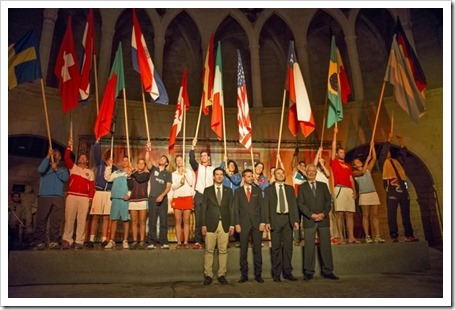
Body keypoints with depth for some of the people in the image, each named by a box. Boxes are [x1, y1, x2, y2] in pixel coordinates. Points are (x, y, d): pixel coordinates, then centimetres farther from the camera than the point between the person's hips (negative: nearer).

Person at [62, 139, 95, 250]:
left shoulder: (90, 172, 15)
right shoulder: (73, 167, 15)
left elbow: (92, 186, 8)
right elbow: (66, 158, -1)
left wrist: (90, 198, -1)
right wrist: (69, 147, -9)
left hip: (84, 198, 1)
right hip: (72, 196, 0)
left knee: (82, 220, -1)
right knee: (69, 218, 0)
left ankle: (79, 241, 3)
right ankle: (67, 240, 6)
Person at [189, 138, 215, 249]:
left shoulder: (213, 169, 11)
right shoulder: (197, 167, 9)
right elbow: (191, 160, -11)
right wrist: (193, 147, -17)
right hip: (199, 195, 0)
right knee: (198, 219, -1)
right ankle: (198, 241, 2)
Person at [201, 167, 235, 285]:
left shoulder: (229, 191, 11)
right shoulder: (207, 190, 7)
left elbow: (231, 208, 8)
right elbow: (204, 208, 3)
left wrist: (232, 224, 1)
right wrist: (203, 225, -4)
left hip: (225, 225, 1)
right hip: (211, 224, -1)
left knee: (223, 250, 3)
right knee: (209, 250, 0)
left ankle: (221, 275, 13)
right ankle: (208, 275, 9)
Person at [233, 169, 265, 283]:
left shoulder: (258, 190, 10)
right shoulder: (238, 191, 7)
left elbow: (262, 207, 6)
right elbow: (236, 209, 3)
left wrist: (263, 222, -3)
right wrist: (237, 224, -5)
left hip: (257, 222, 1)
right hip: (244, 223, -1)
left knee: (257, 249, 5)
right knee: (243, 250, 4)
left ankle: (258, 274, 14)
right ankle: (244, 274, 13)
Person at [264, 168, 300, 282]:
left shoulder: (290, 188, 14)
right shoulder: (269, 189, 7)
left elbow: (294, 204, 10)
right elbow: (266, 206, 2)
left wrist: (296, 220, 1)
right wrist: (267, 221, -8)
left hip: (288, 219, 3)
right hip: (275, 219, -2)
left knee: (288, 246, 5)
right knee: (276, 247, 2)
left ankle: (287, 272, 15)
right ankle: (276, 273, 11)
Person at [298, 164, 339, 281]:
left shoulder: (323, 185, 14)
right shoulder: (302, 187, 8)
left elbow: (328, 201, 7)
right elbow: (301, 204, -1)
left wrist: (323, 213, -8)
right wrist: (311, 215, -11)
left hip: (323, 219, 2)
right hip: (309, 220, -2)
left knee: (326, 245, 3)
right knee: (309, 247, -1)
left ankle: (327, 271, 12)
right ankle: (308, 272, 5)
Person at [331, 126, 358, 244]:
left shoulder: (348, 166, 23)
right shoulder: (334, 162, 10)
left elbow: (351, 178, 18)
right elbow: (333, 147, 5)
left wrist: (354, 190, 5)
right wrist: (335, 133, 5)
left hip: (349, 189, 5)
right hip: (339, 188, -5)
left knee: (350, 213, 2)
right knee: (340, 213, -7)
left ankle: (351, 237, 4)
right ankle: (341, 238, -5)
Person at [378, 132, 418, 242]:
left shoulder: (397, 161, 26)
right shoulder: (383, 162, 10)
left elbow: (403, 155, 21)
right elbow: (383, 151, -3)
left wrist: (401, 143, 14)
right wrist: (389, 139, -2)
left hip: (402, 188, 6)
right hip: (392, 188, -5)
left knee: (406, 213, 5)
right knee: (392, 214, -7)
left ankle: (409, 235, 9)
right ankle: (394, 236, -6)